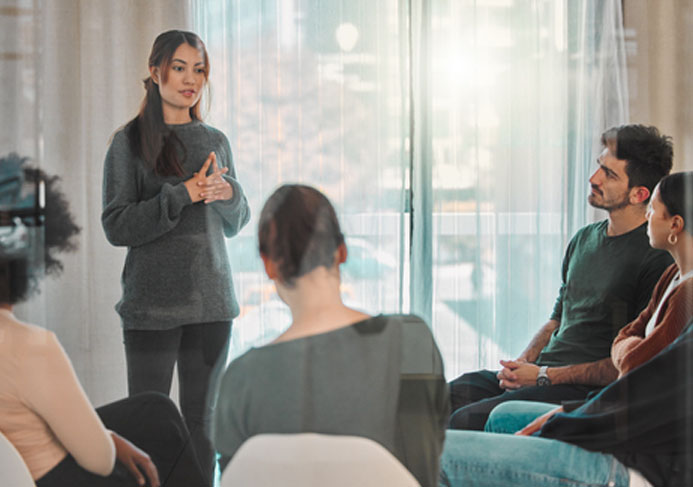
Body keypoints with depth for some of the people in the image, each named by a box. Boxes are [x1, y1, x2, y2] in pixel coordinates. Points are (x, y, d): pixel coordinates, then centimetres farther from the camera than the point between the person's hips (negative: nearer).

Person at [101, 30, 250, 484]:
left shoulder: (216, 141, 12)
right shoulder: (130, 142, -1)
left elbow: (236, 224, 17)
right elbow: (117, 226, -9)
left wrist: (229, 191, -5)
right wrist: (185, 194, -16)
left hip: (212, 301, 4)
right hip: (153, 303, -4)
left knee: (202, 421, 8)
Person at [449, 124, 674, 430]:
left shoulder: (658, 258, -9)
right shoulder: (583, 239, 18)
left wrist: (545, 376, -14)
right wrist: (522, 364, 2)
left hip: (586, 393, -8)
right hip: (541, 373, 8)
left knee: (466, 420, -27)